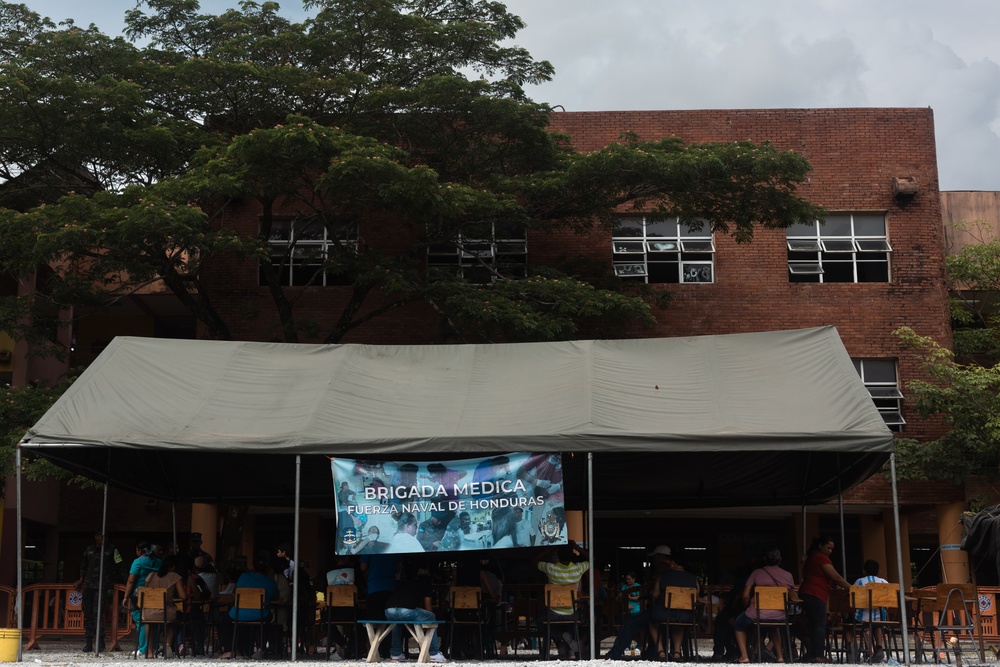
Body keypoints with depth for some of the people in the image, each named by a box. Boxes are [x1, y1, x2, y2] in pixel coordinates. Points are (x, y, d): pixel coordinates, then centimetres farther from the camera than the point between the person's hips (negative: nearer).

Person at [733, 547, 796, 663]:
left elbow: (745, 596, 0)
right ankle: (780, 655, 31)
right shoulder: (788, 576, 6)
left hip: (757, 615, -3)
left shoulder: (757, 573, -1)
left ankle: (744, 656, 12)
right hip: (780, 617, 4)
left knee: (739, 625, 27)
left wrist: (749, 608, 19)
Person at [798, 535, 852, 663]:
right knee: (820, 625, -11)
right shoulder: (822, 558, -7)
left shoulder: (811, 557, 23)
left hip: (806, 594, 10)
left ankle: (811, 654, 6)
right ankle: (818, 655, -17)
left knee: (813, 625, 9)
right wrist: (852, 588, -6)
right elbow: (836, 577, -11)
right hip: (815, 595, -10)